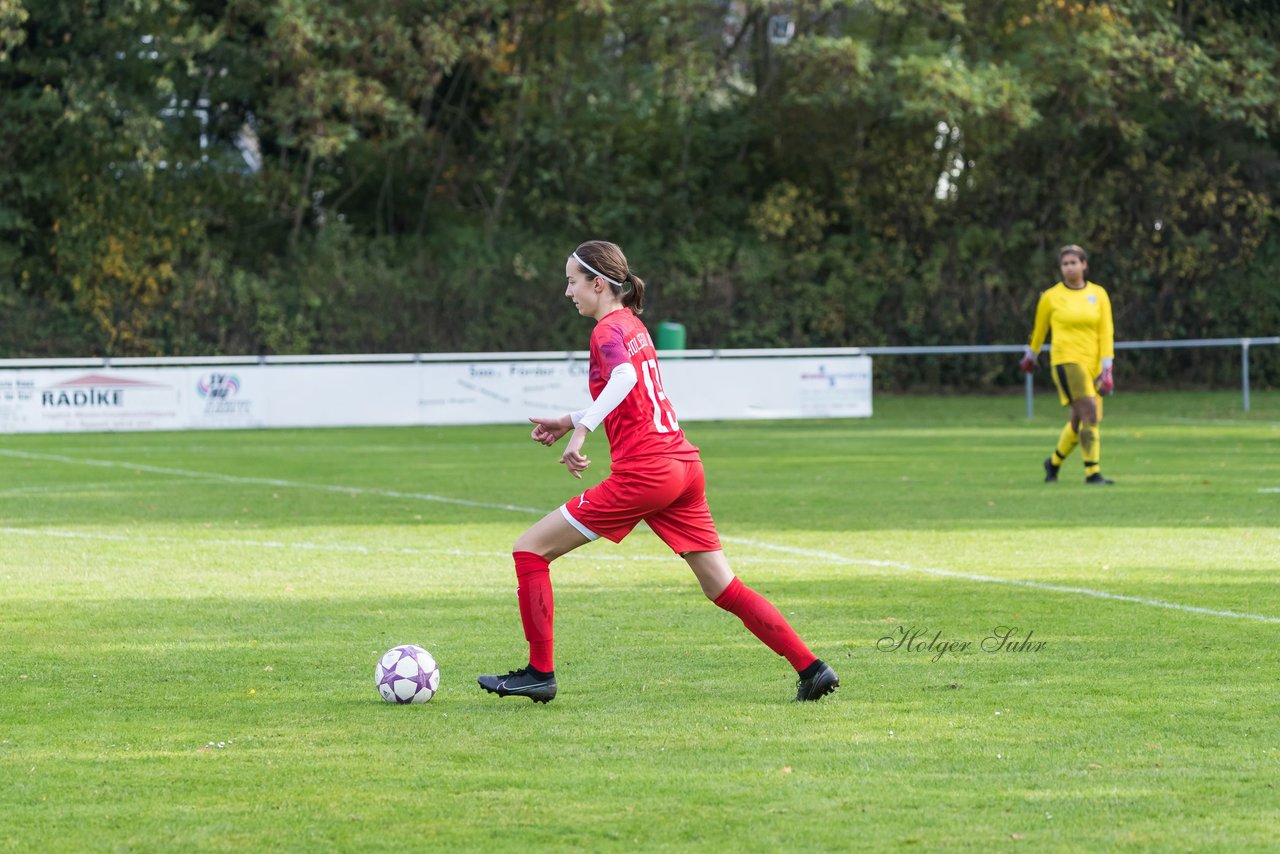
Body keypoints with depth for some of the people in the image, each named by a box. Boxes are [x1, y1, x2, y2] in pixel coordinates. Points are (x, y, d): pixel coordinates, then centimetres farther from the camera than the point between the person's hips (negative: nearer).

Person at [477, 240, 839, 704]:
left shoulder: (608, 330, -7)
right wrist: (571, 419, 28)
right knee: (723, 587, 11)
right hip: (684, 465, 9)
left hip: (643, 473, -9)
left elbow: (624, 377, -29)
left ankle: (540, 673, -2)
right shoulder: (634, 325, 20)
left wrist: (581, 431, -32)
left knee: (530, 549, -1)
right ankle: (812, 668, 3)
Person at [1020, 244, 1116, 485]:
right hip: (1066, 359, -4)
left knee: (1079, 421, 8)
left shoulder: (1098, 294, 6)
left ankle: (1054, 462, 33)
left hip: (1092, 363, 4)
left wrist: (1106, 368, -4)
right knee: (1090, 413, -19)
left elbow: (1106, 332, 3)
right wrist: (1031, 355, 26)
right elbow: (1039, 329, 16)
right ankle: (1092, 472, -16)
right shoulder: (1051, 297, 1)